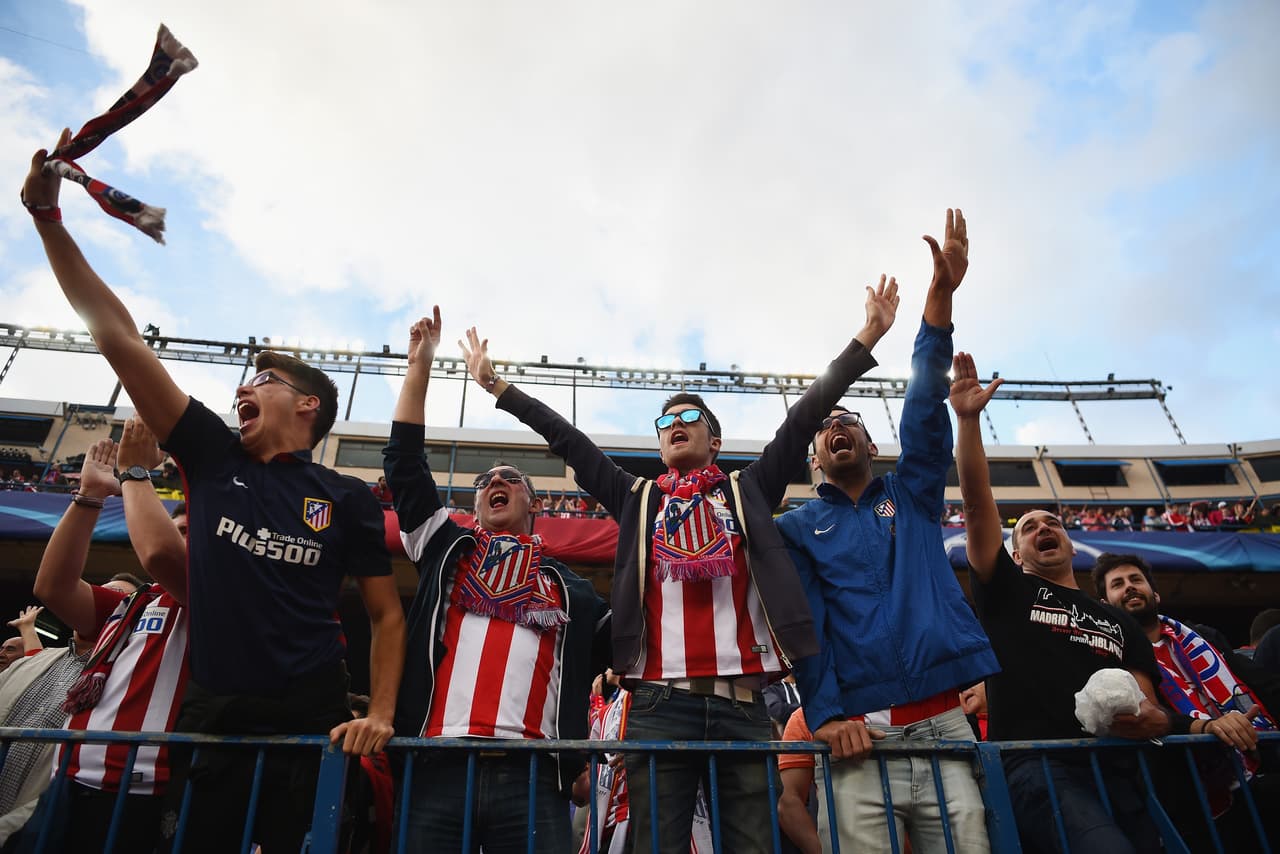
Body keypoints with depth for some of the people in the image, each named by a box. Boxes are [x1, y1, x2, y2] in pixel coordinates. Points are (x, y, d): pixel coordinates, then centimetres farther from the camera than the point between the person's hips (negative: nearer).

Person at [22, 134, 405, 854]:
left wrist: (381, 714, -12)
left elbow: (388, 614, 2)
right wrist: (46, 212, 4)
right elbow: (120, 336, 4)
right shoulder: (214, 457, 6)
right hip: (210, 718, 2)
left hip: (311, 724, -2)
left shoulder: (348, 499, 1)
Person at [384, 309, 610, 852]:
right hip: (440, 767, 0)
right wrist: (420, 365, 18)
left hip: (533, 775, 0)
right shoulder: (447, 551, 20)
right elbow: (403, 463, 17)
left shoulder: (568, 587, 21)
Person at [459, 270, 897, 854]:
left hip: (742, 702, 0)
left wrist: (867, 339, 10)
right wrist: (497, 386, 17)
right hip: (660, 702, 0)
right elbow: (568, 441, 17)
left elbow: (806, 417, 12)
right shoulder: (637, 499, 18)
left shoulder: (748, 490, 16)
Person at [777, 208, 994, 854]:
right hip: (859, 739, -2)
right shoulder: (797, 528, 11)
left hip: (946, 726, 2)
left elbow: (925, 405, 5)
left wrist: (941, 294, -3)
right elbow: (801, 621, -1)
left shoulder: (911, 497, 16)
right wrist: (825, 713, -15)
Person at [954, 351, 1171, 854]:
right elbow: (977, 504, 1)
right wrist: (967, 420, -6)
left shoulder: (1119, 621, 26)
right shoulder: (1006, 591, 13)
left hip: (1120, 772, 5)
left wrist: (1155, 719, -7)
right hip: (1038, 767, -5)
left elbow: (1147, 704, 19)